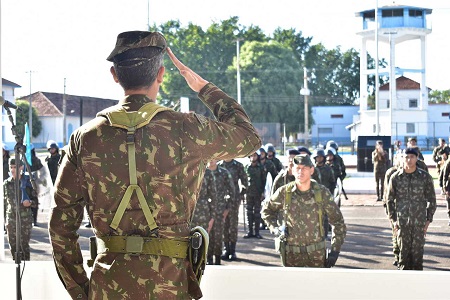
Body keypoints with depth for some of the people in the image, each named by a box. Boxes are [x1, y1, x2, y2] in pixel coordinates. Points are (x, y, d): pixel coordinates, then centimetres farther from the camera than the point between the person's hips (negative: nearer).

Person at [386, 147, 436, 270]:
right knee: (404, 251, 4)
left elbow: (431, 199, 6)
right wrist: (393, 220, 2)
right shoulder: (395, 177, 0)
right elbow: (390, 200, 8)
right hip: (402, 222, 0)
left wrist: (429, 220, 0)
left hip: (419, 222, 0)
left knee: (418, 251, 3)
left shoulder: (425, 177, -1)